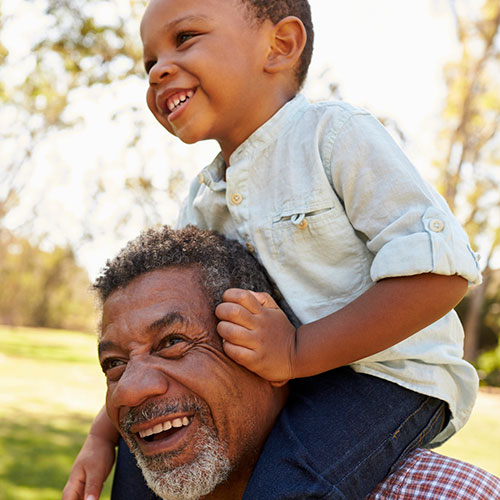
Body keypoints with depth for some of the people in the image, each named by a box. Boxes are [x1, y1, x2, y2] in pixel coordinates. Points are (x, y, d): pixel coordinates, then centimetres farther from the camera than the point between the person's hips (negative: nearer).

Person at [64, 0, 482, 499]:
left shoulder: (334, 135, -17)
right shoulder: (202, 200, 6)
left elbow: (438, 269, -25)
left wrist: (296, 353, -26)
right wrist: (104, 434, 1)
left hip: (386, 374, -7)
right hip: (287, 378, 7)